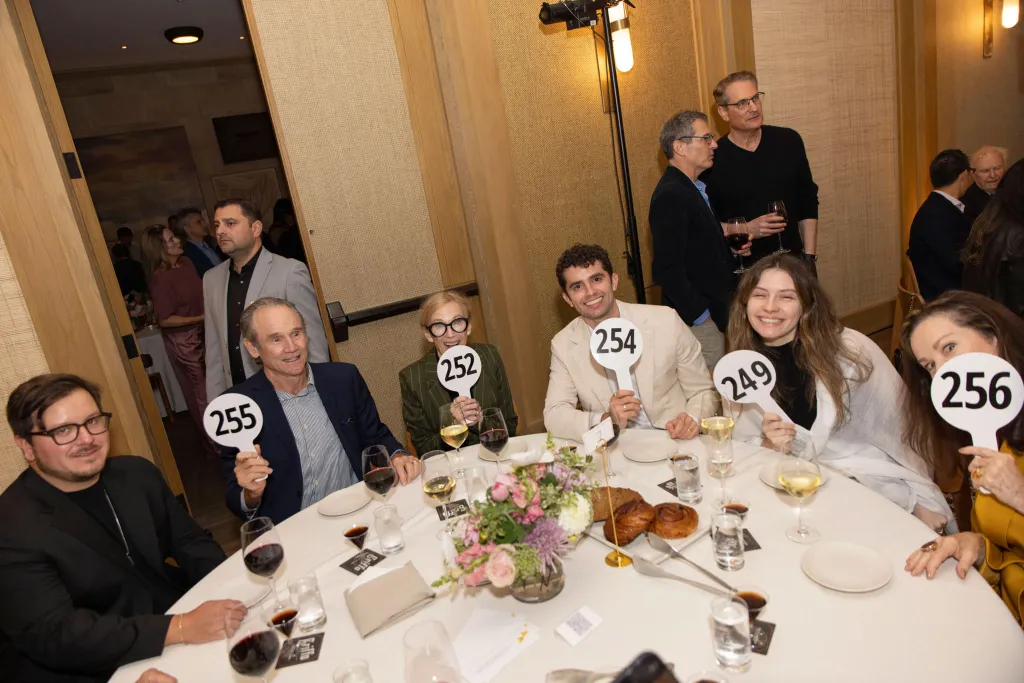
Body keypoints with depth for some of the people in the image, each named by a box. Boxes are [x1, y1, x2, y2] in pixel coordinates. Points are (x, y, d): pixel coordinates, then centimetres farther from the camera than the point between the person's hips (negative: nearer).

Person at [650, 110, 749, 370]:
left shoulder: (693, 188, 11)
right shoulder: (670, 195, -19)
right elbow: (668, 270, -24)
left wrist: (731, 247, 9)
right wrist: (701, 316, -18)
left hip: (715, 311, 9)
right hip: (698, 320, -9)